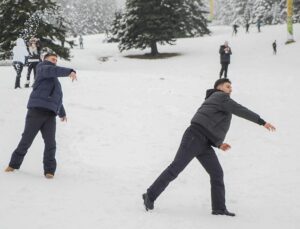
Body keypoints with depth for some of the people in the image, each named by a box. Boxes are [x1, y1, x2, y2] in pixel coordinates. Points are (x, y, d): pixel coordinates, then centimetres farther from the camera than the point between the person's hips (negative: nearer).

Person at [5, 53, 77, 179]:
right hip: (37, 110, -6)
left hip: (50, 114, 6)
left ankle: (49, 170, -4)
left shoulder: (54, 81, 31)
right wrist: (70, 71, -26)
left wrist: (62, 113, 52)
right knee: (27, 139, -2)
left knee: (50, 143, -7)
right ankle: (14, 164, 12)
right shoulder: (42, 69, 8)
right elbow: (51, 70, -17)